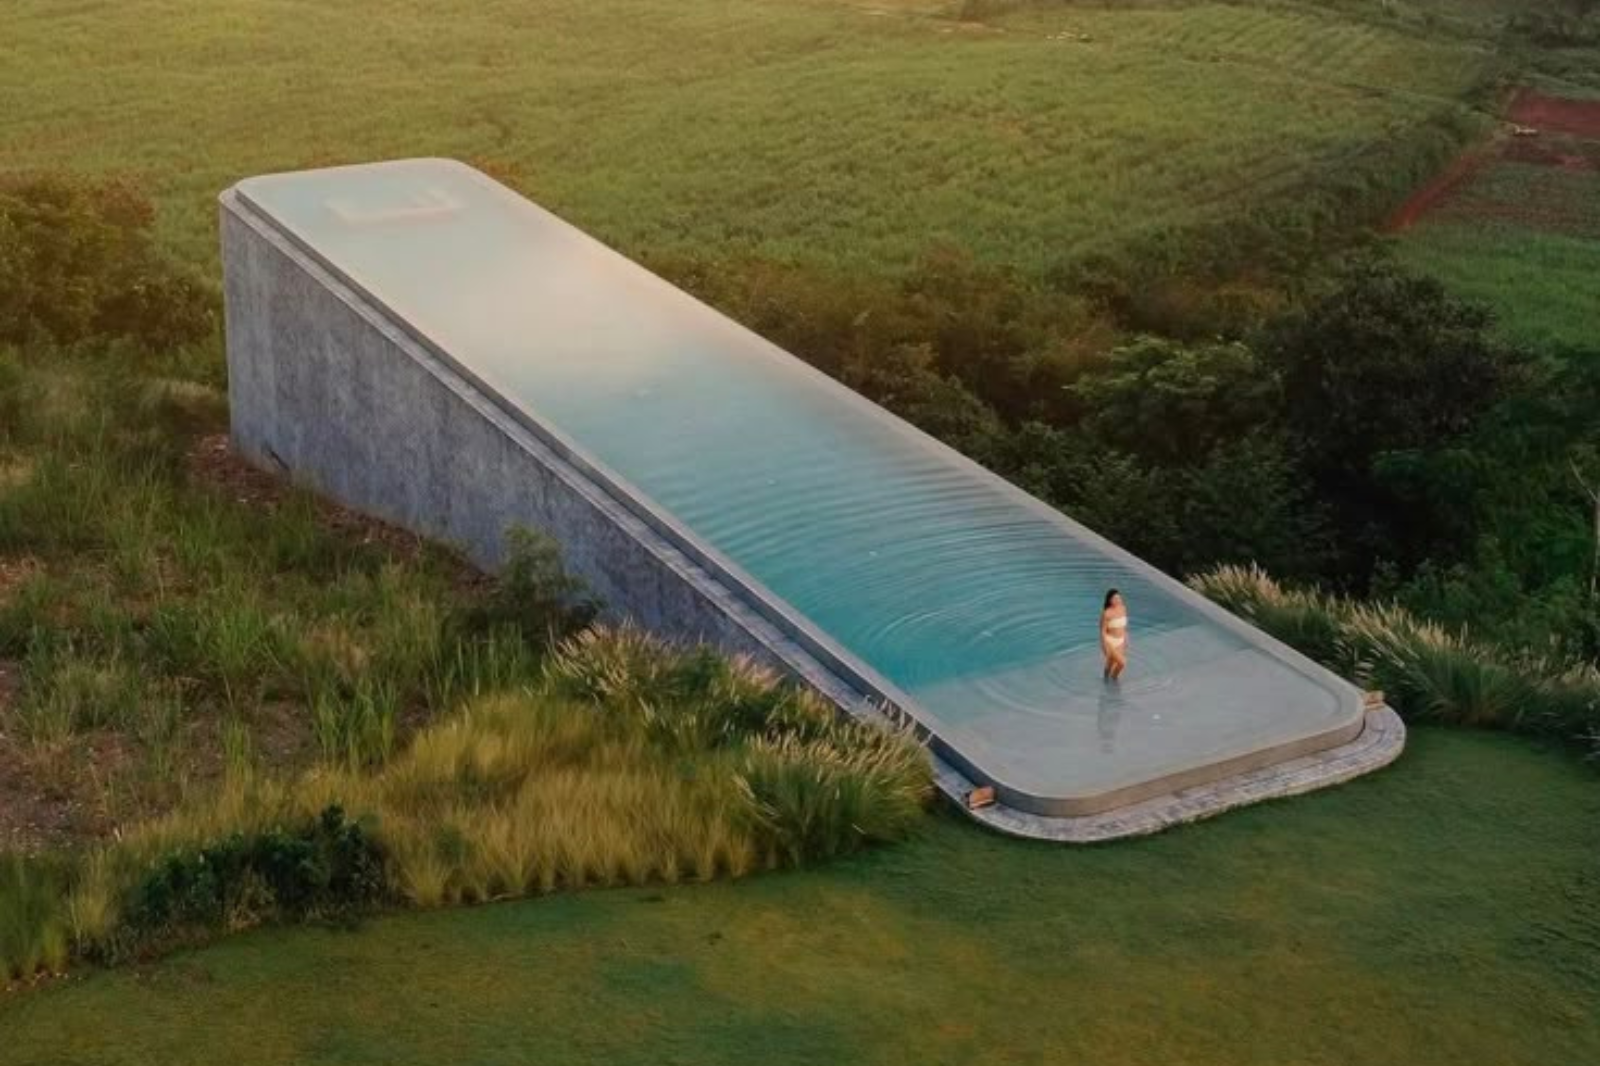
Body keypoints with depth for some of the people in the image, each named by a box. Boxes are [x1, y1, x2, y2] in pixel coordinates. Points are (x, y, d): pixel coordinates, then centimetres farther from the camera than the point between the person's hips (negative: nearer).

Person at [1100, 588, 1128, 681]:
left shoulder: (1123, 608, -4)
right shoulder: (1106, 613, -23)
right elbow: (1103, 631, -17)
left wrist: (1126, 639, 15)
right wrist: (1106, 647, -17)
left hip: (1120, 641, 6)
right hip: (1110, 641, -6)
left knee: (1112, 663, 16)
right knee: (1122, 663, -10)